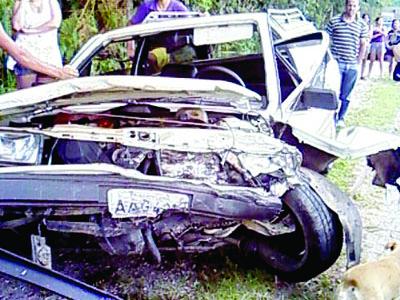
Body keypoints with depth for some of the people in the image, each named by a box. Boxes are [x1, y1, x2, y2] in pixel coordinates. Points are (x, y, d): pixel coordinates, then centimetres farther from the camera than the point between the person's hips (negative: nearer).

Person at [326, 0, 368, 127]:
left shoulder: (362, 25, 6)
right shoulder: (334, 21, 0)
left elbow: (363, 45, 12)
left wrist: (358, 62, 8)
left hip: (352, 66, 2)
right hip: (336, 64, -2)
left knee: (346, 95, 8)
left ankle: (341, 118, 23)